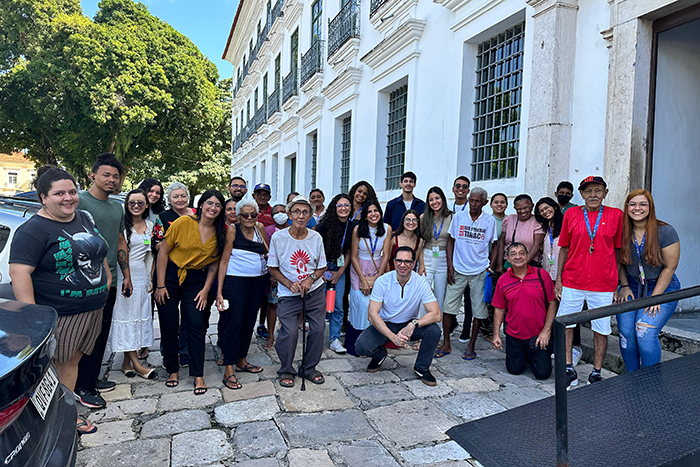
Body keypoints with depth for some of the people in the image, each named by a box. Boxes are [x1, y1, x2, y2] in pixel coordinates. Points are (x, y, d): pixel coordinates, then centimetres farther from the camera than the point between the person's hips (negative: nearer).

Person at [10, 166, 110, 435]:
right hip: (59, 317, -7)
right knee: (59, 367, 4)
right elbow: (19, 273, -21)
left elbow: (98, 254, 27)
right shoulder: (33, 230, -13)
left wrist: (106, 277, 18)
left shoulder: (84, 219, 11)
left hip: (93, 311, 7)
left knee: (72, 362, 16)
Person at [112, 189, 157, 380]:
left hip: (141, 276, 5)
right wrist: (125, 279, -10)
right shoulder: (121, 224, -5)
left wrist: (151, 278, 12)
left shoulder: (150, 226, 10)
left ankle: (127, 362, 17)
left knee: (140, 315, 6)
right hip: (122, 276, -5)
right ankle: (136, 364, 3)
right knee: (125, 316, -1)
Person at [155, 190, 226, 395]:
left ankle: (198, 375, 6)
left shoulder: (220, 232, -3)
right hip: (170, 276, -2)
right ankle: (172, 370, 24)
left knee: (196, 325, -5)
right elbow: (163, 252, -8)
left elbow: (214, 264, 5)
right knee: (169, 326, 4)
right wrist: (160, 285, -8)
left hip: (195, 280, 2)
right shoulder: (183, 223, -14)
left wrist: (205, 290, -2)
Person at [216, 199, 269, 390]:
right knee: (234, 321, -7)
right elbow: (224, 260, -9)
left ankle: (241, 360, 27)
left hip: (258, 280, 5)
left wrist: (261, 233, 0)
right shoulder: (232, 230, -6)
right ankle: (228, 369, -1)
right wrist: (219, 290, -13)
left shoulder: (260, 228, 7)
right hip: (236, 280, -5)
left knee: (250, 320, 12)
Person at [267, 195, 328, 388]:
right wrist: (289, 284, -15)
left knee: (318, 329, 1)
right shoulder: (278, 237, -8)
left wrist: (310, 279, -13)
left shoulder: (316, 238, -2)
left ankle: (309, 368, 24)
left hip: (315, 291, 3)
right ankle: (286, 371, 13)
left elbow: (322, 267, 7)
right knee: (289, 332, -13)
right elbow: (272, 268, -1)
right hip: (289, 293, -2)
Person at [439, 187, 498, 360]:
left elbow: (494, 246, 8)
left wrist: (491, 268, -1)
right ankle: (446, 344, 13)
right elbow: (451, 241, 7)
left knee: (478, 310, 4)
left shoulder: (490, 221, 1)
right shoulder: (458, 217, 2)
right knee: (448, 306, 0)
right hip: (458, 270, 1)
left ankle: (471, 346, 19)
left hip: (479, 271, 0)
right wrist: (450, 266, 0)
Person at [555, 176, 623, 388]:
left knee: (601, 329, 8)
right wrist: (558, 280, 3)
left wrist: (617, 284, 3)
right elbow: (564, 249, 6)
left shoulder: (616, 215, 1)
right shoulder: (571, 214, 3)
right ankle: (569, 371, 21)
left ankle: (596, 373, 24)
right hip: (572, 281, 1)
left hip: (603, 284, -1)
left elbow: (618, 251, 5)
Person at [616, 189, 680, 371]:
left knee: (645, 333, -18)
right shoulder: (622, 232, -2)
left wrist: (655, 298, -12)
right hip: (632, 287, 3)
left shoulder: (666, 232, -12)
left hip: (662, 288, -3)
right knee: (626, 333, -8)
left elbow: (669, 268, -10)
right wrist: (624, 286, -1)